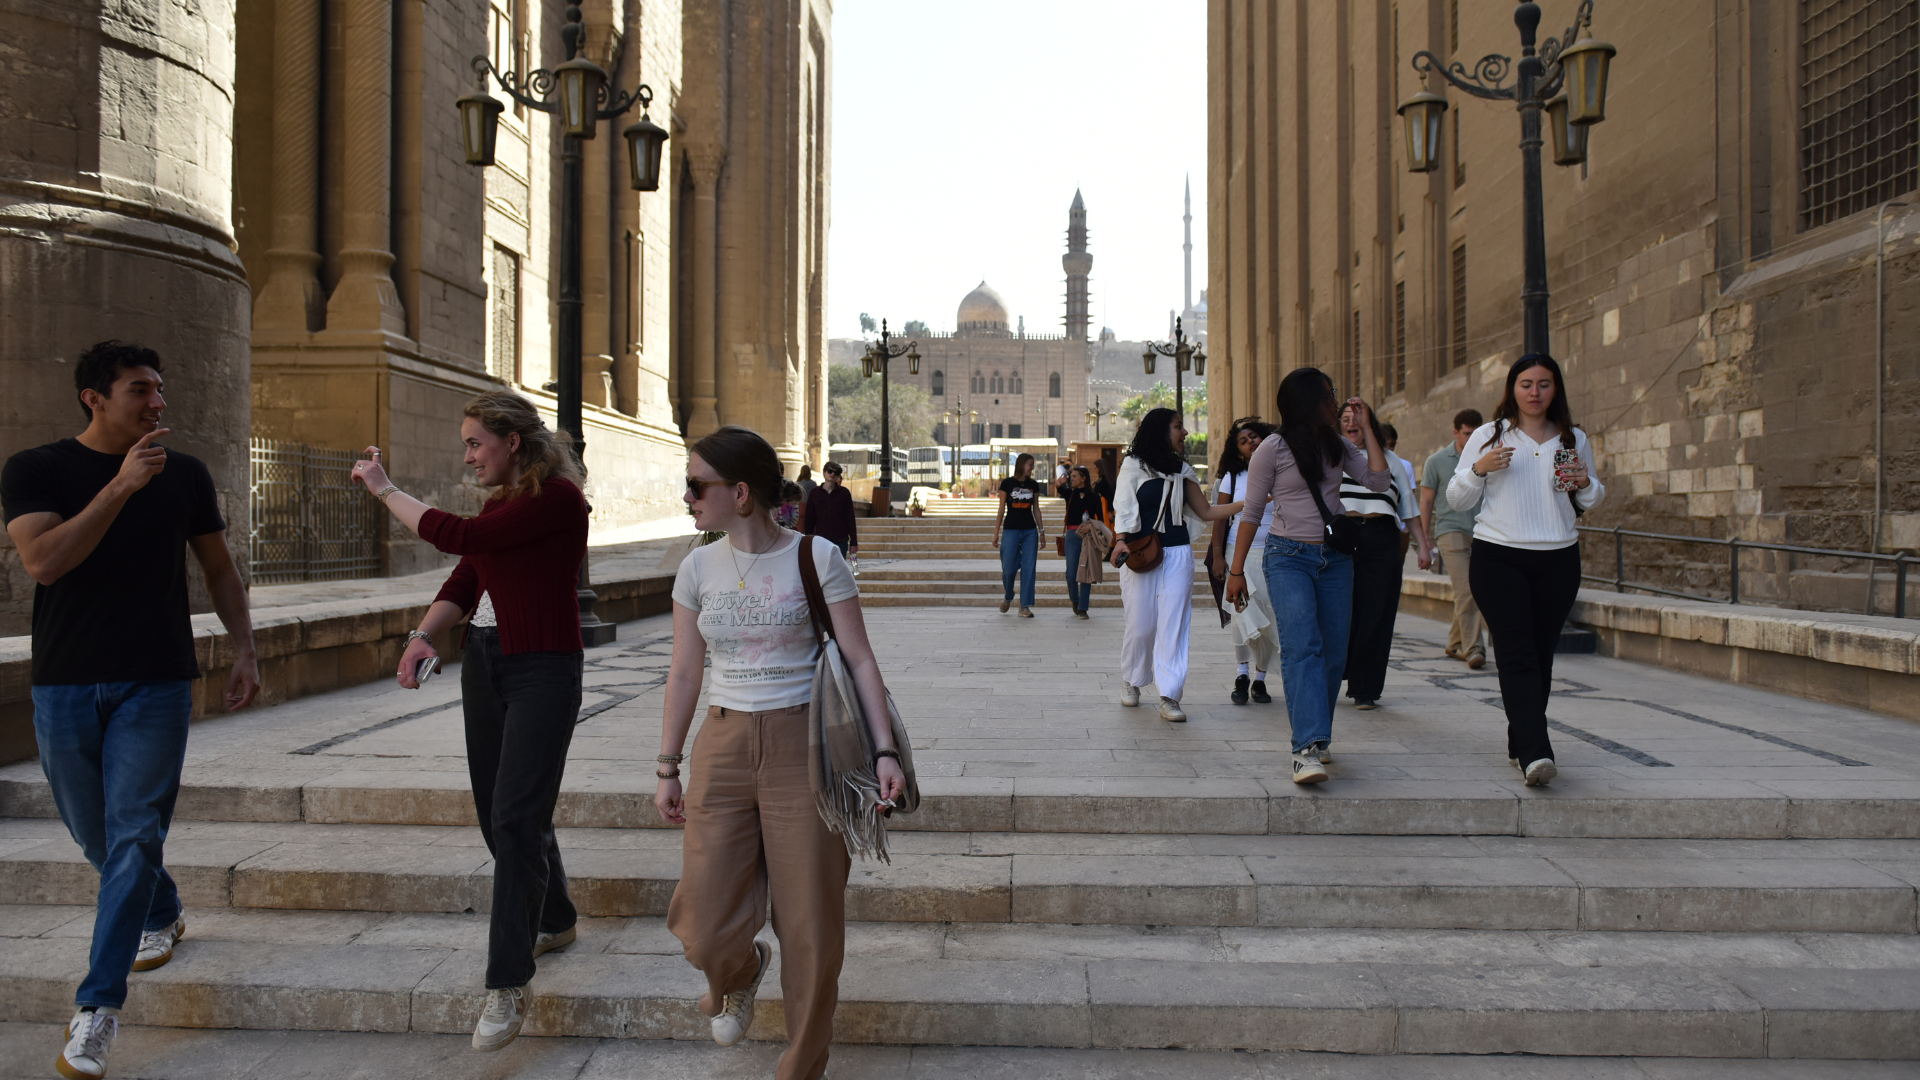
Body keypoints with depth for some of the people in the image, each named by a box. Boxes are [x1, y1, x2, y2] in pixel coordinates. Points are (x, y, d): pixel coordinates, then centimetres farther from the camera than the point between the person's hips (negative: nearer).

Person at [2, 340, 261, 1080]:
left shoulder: (185, 475, 4)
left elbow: (220, 570, 12)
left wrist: (245, 651, 5)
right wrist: (121, 487, -23)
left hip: (155, 685, -1)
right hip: (64, 685, 1)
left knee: (134, 836, -6)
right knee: (94, 834, 15)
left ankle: (97, 1008, 0)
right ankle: (162, 917, 42)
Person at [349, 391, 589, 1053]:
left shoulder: (558, 497, -13)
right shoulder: (497, 503, 13)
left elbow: (461, 538, -20)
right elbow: (462, 585, 9)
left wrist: (385, 489, -7)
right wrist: (422, 636, -9)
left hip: (543, 672, -9)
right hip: (483, 667, 9)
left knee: (515, 818, -12)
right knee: (499, 813, 15)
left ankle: (509, 985, -5)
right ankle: (554, 922, 36)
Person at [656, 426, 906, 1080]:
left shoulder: (816, 557, -5)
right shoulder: (699, 568, 6)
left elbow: (859, 660, -5)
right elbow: (684, 672, 11)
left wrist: (884, 750, -13)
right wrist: (667, 768, 11)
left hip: (804, 744, -3)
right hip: (722, 747, 3)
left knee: (810, 922, 3)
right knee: (705, 925, -4)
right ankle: (739, 975, 35)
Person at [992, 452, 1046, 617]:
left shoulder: (1033, 485, 7)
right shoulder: (1007, 483, -2)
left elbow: (1036, 509, 13)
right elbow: (1001, 509, 0)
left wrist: (1042, 531, 11)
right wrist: (996, 533, -1)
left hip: (1030, 531, 3)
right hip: (1011, 530, -3)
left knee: (1028, 568, -2)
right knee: (1008, 569, -2)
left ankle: (1025, 606, 4)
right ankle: (1007, 597, 26)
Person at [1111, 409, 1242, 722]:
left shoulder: (1182, 470, 14)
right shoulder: (1134, 465, 2)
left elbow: (1206, 511, 15)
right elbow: (1123, 507, -5)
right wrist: (1121, 540, -21)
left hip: (1178, 554, 3)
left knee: (1174, 624, -4)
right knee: (1140, 625, 1)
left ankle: (1169, 697, -2)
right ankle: (1130, 681, 27)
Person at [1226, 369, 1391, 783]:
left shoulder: (1338, 445, 12)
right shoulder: (1273, 448, -3)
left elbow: (1379, 481, 2)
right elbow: (1251, 511, -1)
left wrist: (1366, 426, 2)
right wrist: (1236, 570, -2)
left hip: (1335, 558, 5)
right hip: (1288, 557, -5)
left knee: (1334, 653, 4)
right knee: (1301, 646, -19)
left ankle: (1316, 737, 19)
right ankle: (1308, 748, -25)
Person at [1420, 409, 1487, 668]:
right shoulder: (1437, 461, 4)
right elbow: (1426, 502, 7)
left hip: (1482, 534, 3)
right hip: (1451, 531, -3)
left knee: (1472, 593, 7)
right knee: (1465, 591, -13)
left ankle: (1455, 643, 22)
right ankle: (1472, 647, -11)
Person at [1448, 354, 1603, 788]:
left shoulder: (1574, 440, 12)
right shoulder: (1487, 436, 4)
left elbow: (1590, 502, 22)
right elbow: (1457, 499, 5)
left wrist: (1586, 484, -1)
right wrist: (1478, 469, -13)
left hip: (1558, 560, 3)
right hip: (1498, 557, -3)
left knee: (1541, 655, 7)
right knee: (1517, 656, -12)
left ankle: (1520, 744, 20)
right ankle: (1535, 752, -18)